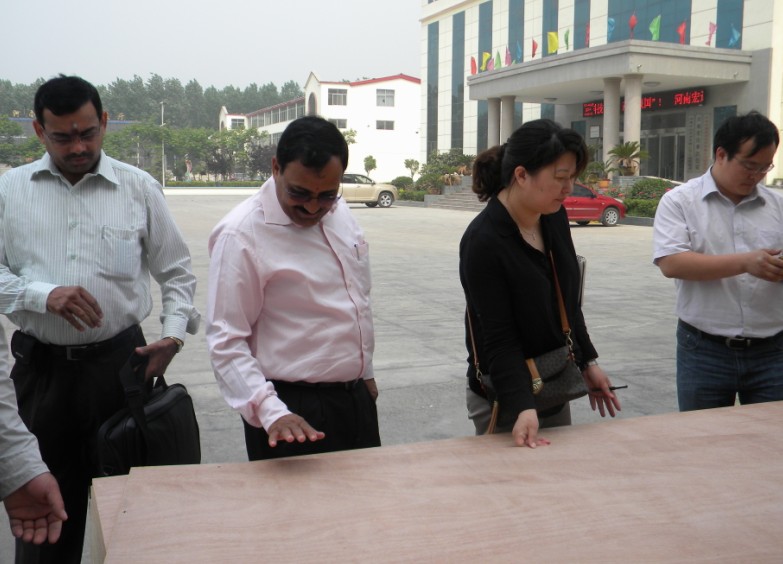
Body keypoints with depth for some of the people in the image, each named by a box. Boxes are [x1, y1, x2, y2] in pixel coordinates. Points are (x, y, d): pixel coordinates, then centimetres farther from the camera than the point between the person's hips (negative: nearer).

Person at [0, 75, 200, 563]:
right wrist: (43, 295, -15)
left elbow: (177, 273, 6)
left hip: (119, 360, -1)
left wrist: (174, 332, -8)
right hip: (41, 364, 1)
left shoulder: (139, 188, 2)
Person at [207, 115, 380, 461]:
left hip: (356, 398, 7)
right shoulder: (241, 235, -18)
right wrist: (271, 413, -29)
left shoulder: (339, 212, 4)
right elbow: (226, 342, -19)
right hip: (296, 412, -7)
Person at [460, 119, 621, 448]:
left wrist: (588, 362, 13)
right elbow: (499, 339, -24)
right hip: (505, 400, -7)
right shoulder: (483, 242, -24)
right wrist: (523, 407, -32)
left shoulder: (554, 217, -2)